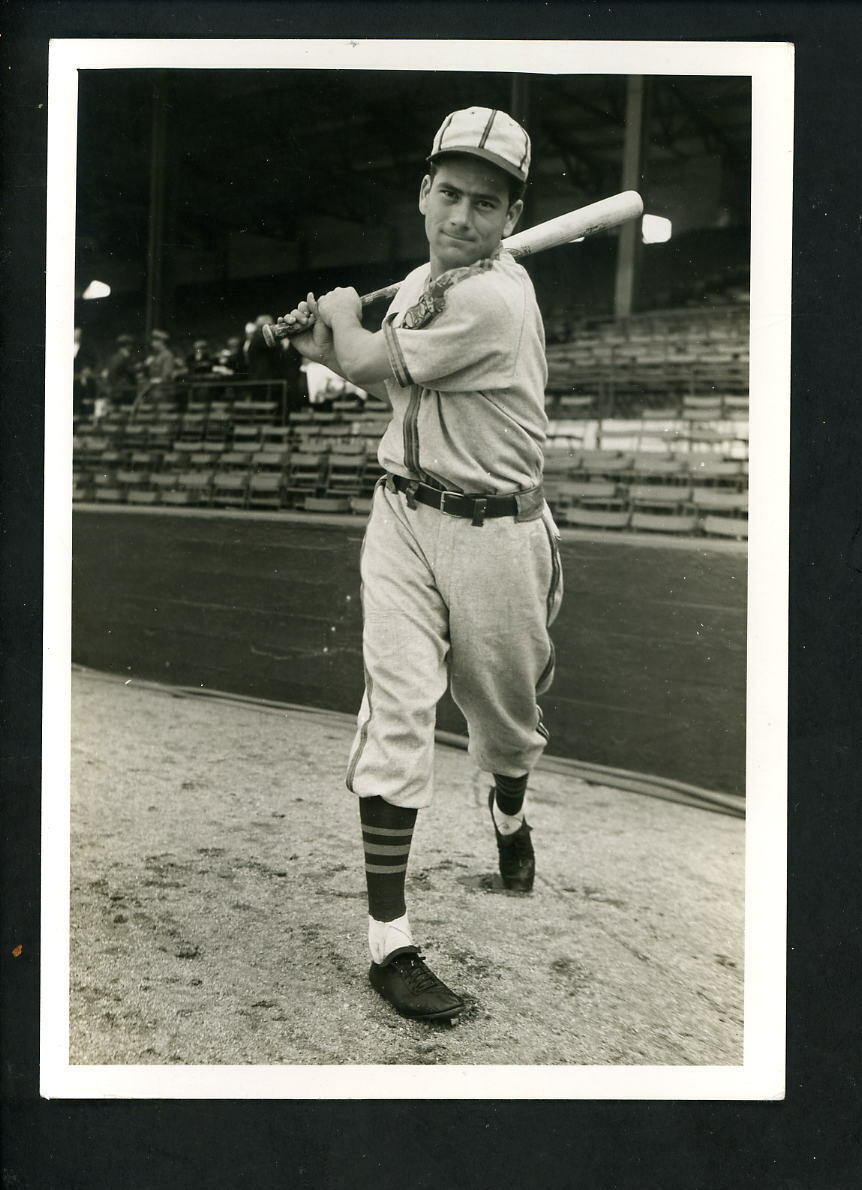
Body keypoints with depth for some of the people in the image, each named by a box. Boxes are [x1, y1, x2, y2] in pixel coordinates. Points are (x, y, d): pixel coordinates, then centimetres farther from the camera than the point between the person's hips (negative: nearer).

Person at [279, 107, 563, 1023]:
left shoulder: (495, 298, -19)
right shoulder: (419, 284, 7)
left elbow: (372, 361, -14)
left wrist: (341, 314, 6)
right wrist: (331, 347, 8)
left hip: (494, 531, -5)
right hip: (404, 516, 5)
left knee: (506, 709, 14)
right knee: (397, 712, -7)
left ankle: (508, 813, 50)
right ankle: (388, 939, -4)